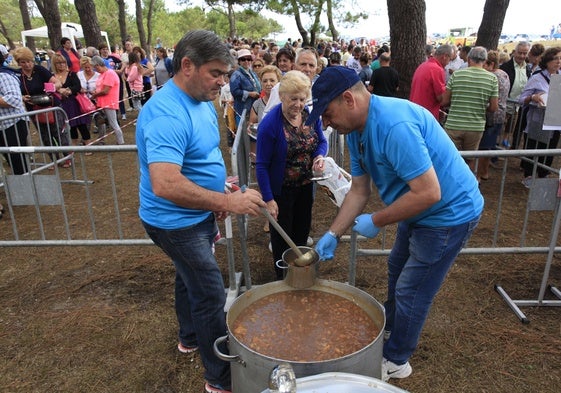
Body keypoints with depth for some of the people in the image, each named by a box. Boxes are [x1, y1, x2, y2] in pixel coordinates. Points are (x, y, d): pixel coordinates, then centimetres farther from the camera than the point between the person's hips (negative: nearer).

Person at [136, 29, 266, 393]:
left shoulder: (202, 101, 4)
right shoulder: (166, 114, -28)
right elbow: (165, 185, -38)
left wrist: (218, 198, 11)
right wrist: (227, 201, -37)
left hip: (198, 215, 10)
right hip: (177, 222, -9)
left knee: (191, 279, 25)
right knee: (211, 296, -2)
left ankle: (191, 338, 48)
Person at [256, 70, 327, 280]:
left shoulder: (311, 115, -8)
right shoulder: (270, 124, -23)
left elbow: (322, 141, 8)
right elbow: (262, 165, -19)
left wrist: (319, 156, -16)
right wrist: (268, 199, -20)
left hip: (306, 185, 5)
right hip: (282, 189, -5)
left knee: (302, 230, 23)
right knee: (282, 235, 12)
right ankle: (282, 277, 35)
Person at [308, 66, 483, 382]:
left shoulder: (394, 125, -34)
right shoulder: (356, 130, -4)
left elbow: (429, 193, -34)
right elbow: (359, 190, 1)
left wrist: (376, 222, -23)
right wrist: (333, 234, -5)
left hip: (450, 212, -9)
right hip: (418, 210, 9)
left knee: (412, 291, 3)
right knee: (397, 270, 25)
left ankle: (395, 360, 27)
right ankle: (390, 327, 50)